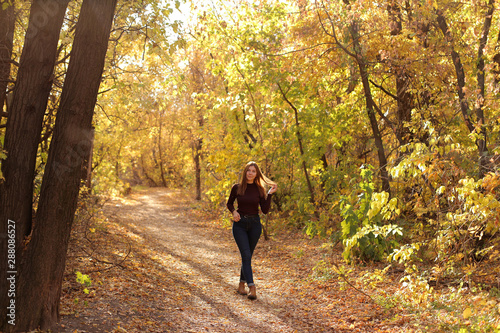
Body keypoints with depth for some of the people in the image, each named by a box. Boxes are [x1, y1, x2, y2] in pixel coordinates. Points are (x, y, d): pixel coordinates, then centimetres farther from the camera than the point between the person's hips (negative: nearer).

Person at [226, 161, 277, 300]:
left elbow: (265, 210, -3)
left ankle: (241, 285, 25)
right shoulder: (237, 188, -1)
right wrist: (234, 212, -9)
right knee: (246, 255, -13)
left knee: (247, 256, 10)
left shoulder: (259, 189, 1)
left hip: (255, 224, 2)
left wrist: (270, 194, -8)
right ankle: (252, 288, -17)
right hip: (240, 224, -2)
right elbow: (229, 203, 11)